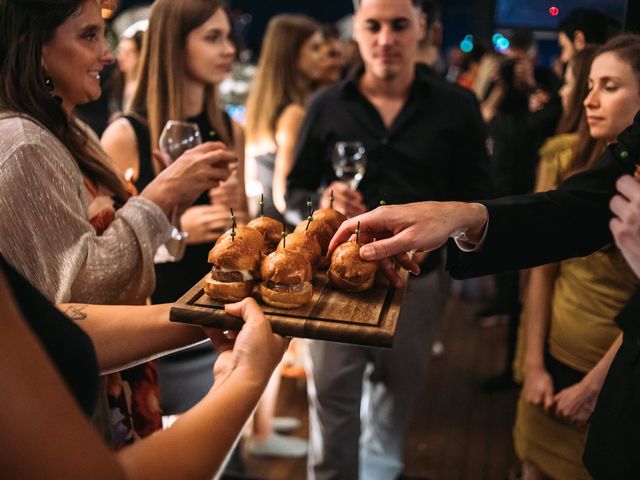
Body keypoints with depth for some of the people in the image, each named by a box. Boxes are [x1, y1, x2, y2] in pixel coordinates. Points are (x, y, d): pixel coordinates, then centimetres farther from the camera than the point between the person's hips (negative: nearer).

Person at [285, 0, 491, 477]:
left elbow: (475, 195, -2)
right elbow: (294, 191, 3)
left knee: (398, 392, 21)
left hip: (415, 280, 1)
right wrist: (323, 201, -20)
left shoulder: (457, 106, -4)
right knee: (331, 398, 6)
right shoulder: (327, 106, -2)